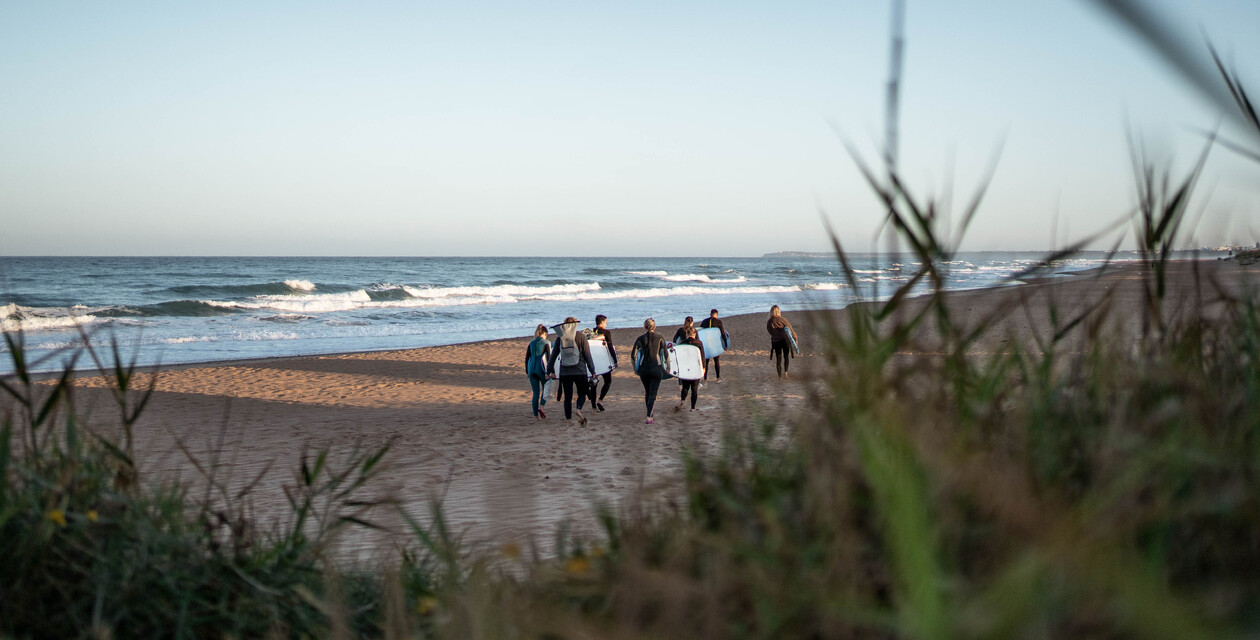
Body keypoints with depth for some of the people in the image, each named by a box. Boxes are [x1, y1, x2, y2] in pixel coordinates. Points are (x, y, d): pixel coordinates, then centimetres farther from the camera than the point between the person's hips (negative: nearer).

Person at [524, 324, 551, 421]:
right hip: (541, 369, -4)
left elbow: (527, 358, 11)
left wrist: (527, 372, 18)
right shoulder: (545, 343, -3)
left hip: (532, 369, 4)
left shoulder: (531, 343, 10)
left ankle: (535, 416, 6)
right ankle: (541, 407, -11)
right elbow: (549, 358, -10)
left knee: (536, 393, 9)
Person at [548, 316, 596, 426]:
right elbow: (587, 356, -3)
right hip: (580, 371, -2)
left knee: (567, 397, 10)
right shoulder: (581, 337, -3)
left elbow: (553, 355, 7)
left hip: (565, 372, 2)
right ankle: (578, 409, -18)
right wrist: (592, 371, 3)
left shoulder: (560, 338, 4)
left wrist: (551, 370, 16)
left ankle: (568, 419, 6)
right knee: (582, 394, 10)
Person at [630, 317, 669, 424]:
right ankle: (649, 418, -9)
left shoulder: (640, 339, 2)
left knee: (647, 392, 17)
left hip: (643, 368, 2)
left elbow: (633, 355, 1)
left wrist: (635, 368, 12)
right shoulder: (660, 337, -1)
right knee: (653, 393, 1)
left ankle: (650, 416, 24)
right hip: (656, 368, -2)